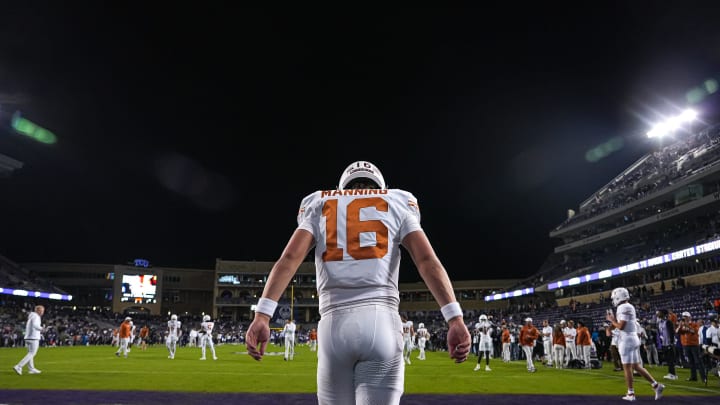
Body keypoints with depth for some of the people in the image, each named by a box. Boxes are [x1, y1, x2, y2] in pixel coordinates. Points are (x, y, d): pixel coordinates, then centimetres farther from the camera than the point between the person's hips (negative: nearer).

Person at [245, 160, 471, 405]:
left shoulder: (319, 206, 20)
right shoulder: (397, 205, 17)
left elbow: (289, 259, 3)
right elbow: (428, 261, 2)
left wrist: (262, 316, -4)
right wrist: (455, 319, -4)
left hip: (335, 323, 1)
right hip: (381, 321, -1)